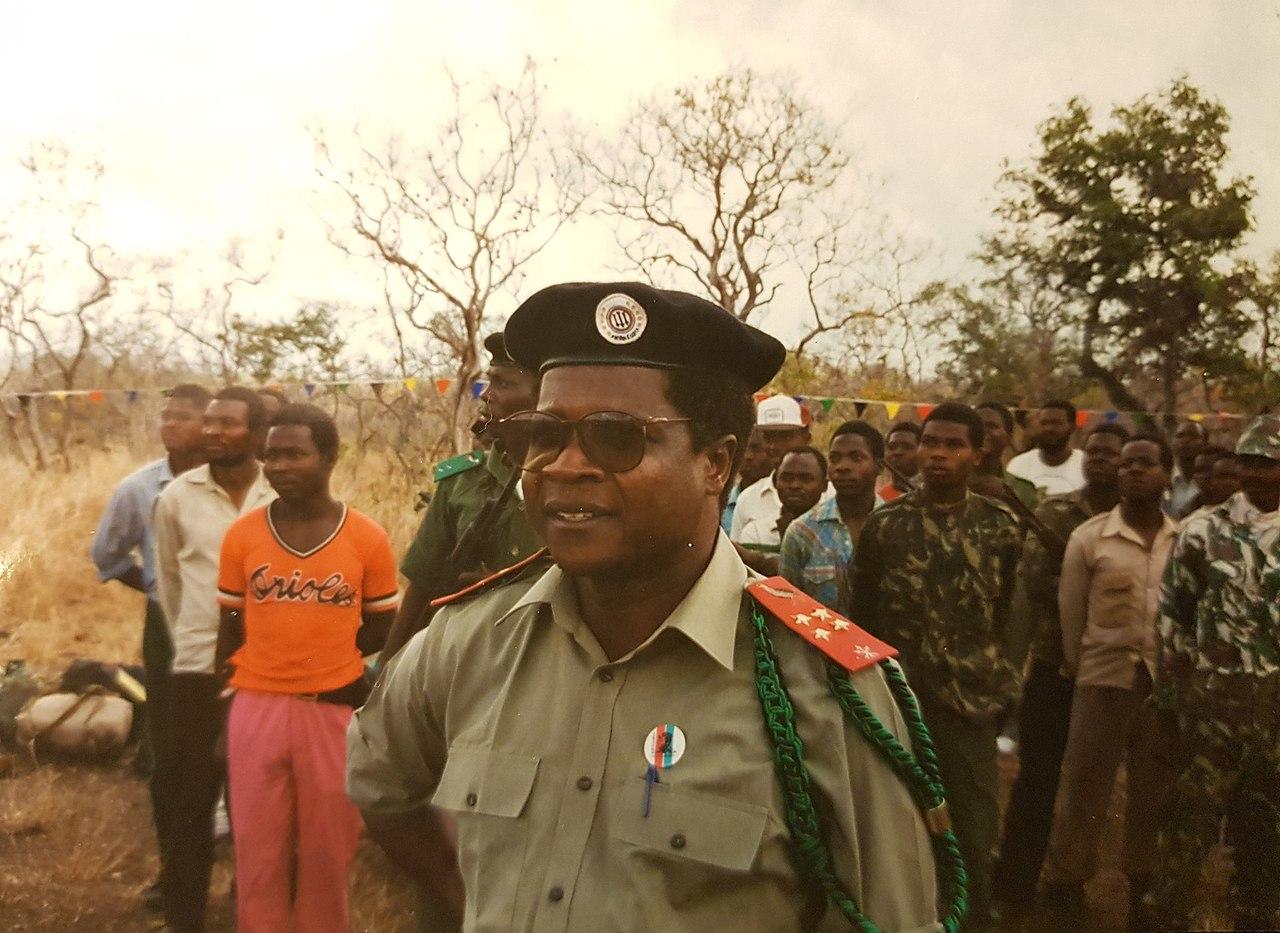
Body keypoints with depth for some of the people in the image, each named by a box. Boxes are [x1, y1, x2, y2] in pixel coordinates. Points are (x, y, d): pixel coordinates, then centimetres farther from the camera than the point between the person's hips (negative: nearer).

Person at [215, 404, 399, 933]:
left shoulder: (368, 539, -6)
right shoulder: (241, 535, -1)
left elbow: (380, 631, 3)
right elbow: (230, 629, 7)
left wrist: (324, 649, -7)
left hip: (336, 708, -1)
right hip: (256, 708, 1)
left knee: (328, 853, 13)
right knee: (258, 852, 13)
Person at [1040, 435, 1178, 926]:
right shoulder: (1088, 537, -4)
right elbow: (1070, 615, 0)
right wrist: (1078, 670, 3)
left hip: (1167, 683, 2)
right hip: (1104, 679, -2)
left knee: (1155, 794, 14)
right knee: (1083, 790, 5)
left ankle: (1145, 892, 32)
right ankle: (1064, 887, 23)